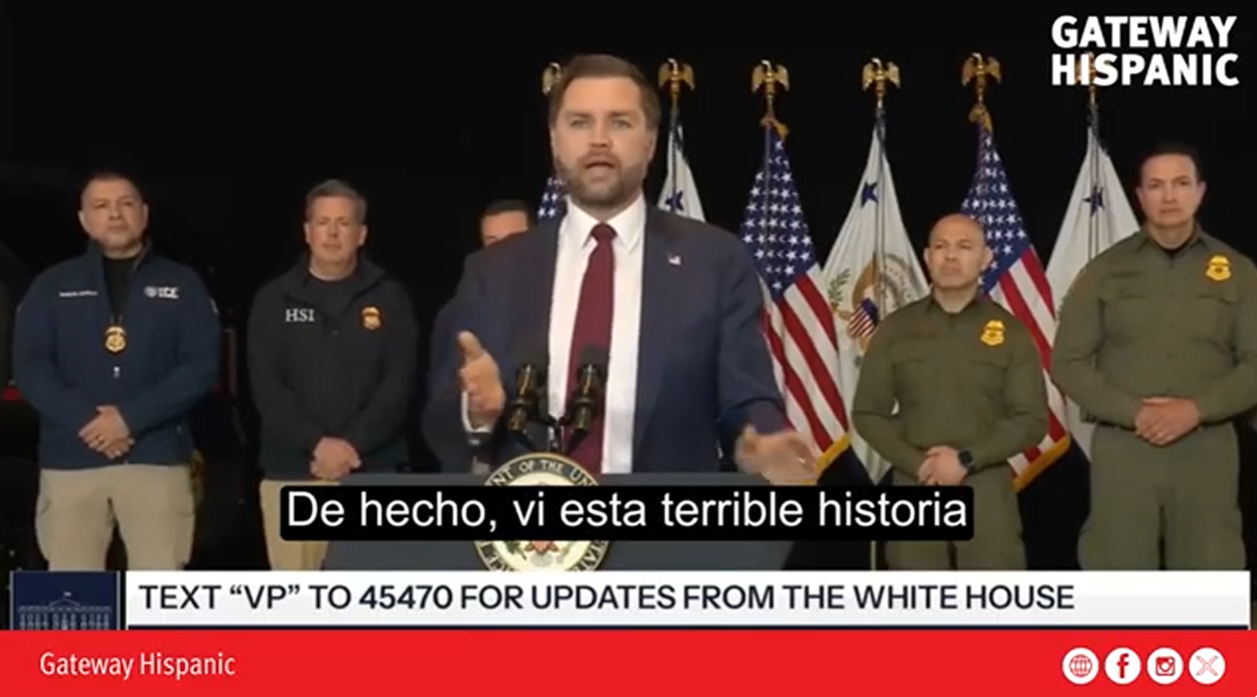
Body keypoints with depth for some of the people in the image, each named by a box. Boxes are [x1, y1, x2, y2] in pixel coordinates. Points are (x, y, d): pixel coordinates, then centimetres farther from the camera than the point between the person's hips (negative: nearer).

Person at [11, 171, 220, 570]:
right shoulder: (53, 286, 12)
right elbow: (29, 366, 2)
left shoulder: (182, 285, 9)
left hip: (157, 458, -1)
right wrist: (84, 419, -13)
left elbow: (201, 366, -1)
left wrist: (131, 417, -12)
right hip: (71, 460, 1)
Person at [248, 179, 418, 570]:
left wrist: (353, 444, -13)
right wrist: (316, 443, -13)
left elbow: (398, 382, 0)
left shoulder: (389, 298, 9)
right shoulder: (275, 299, 10)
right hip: (291, 470, 1)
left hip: (371, 470, -1)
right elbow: (265, 385, 1)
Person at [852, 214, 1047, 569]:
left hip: (987, 488, -1)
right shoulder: (896, 329, 7)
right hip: (914, 487, 1)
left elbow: (1031, 419, -1)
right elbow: (867, 413, 5)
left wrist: (968, 460, -13)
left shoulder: (1010, 332, 4)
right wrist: (917, 464, -10)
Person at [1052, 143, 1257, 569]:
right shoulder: (1105, 271, 6)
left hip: (1207, 451, 1)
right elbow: (1068, 363, 2)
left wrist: (1197, 409, -13)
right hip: (1122, 450, -1)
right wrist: (1133, 412, -11)